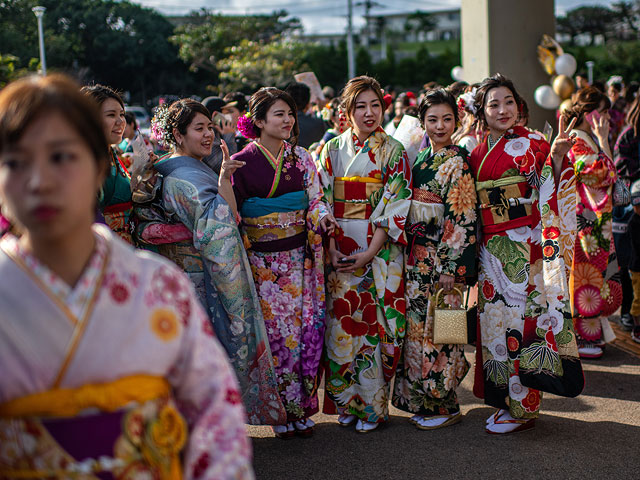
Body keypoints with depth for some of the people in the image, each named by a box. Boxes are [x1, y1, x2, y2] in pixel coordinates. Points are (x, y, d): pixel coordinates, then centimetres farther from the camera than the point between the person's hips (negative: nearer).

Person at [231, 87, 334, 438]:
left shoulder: (301, 158, 8)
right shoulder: (241, 162, -1)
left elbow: (316, 198, 4)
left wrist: (321, 217, -17)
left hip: (299, 257, 3)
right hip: (262, 261, -2)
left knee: (303, 327, 1)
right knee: (275, 329, -2)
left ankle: (302, 408, 14)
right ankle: (281, 411, 11)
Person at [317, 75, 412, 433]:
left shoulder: (393, 151, 1)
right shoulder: (332, 150, 8)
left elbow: (396, 208, -6)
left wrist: (368, 254, -14)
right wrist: (332, 250, -8)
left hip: (380, 251, -2)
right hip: (339, 251, 2)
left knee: (377, 323, -1)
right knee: (341, 322, 2)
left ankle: (373, 406, 10)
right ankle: (348, 402, 16)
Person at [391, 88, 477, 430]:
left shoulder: (457, 162, -11)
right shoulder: (421, 159, 12)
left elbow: (461, 219, -15)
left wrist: (449, 267, -19)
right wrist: (408, 254, 15)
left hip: (443, 259, -8)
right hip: (417, 257, 8)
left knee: (436, 330, -2)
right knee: (417, 326, 12)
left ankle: (445, 405, 10)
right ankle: (421, 401, 23)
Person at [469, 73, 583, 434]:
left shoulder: (531, 145, -5)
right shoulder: (477, 153, 12)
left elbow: (546, 194, -17)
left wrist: (556, 156, -31)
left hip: (523, 247, -6)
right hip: (491, 251, 6)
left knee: (518, 317, -4)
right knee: (496, 318, 10)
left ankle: (523, 407, 6)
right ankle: (507, 398, 22)